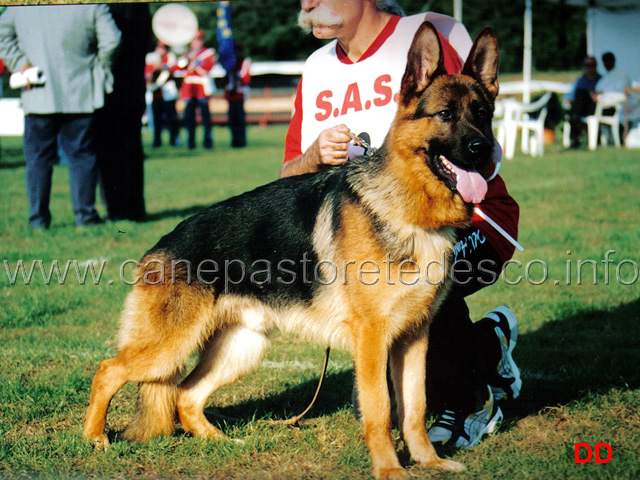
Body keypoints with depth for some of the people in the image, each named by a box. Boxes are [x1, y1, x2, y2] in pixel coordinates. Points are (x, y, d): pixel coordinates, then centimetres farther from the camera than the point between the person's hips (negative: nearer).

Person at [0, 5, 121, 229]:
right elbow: (111, 40, -10)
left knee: (38, 158, 8)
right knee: (81, 155, 7)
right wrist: (99, 66, 6)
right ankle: (85, 213, 6)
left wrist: (20, 63, 0)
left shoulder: (21, 6, 2)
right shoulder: (92, 6, -5)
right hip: (79, 98, -1)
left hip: (38, 99, 1)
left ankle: (38, 216, 8)